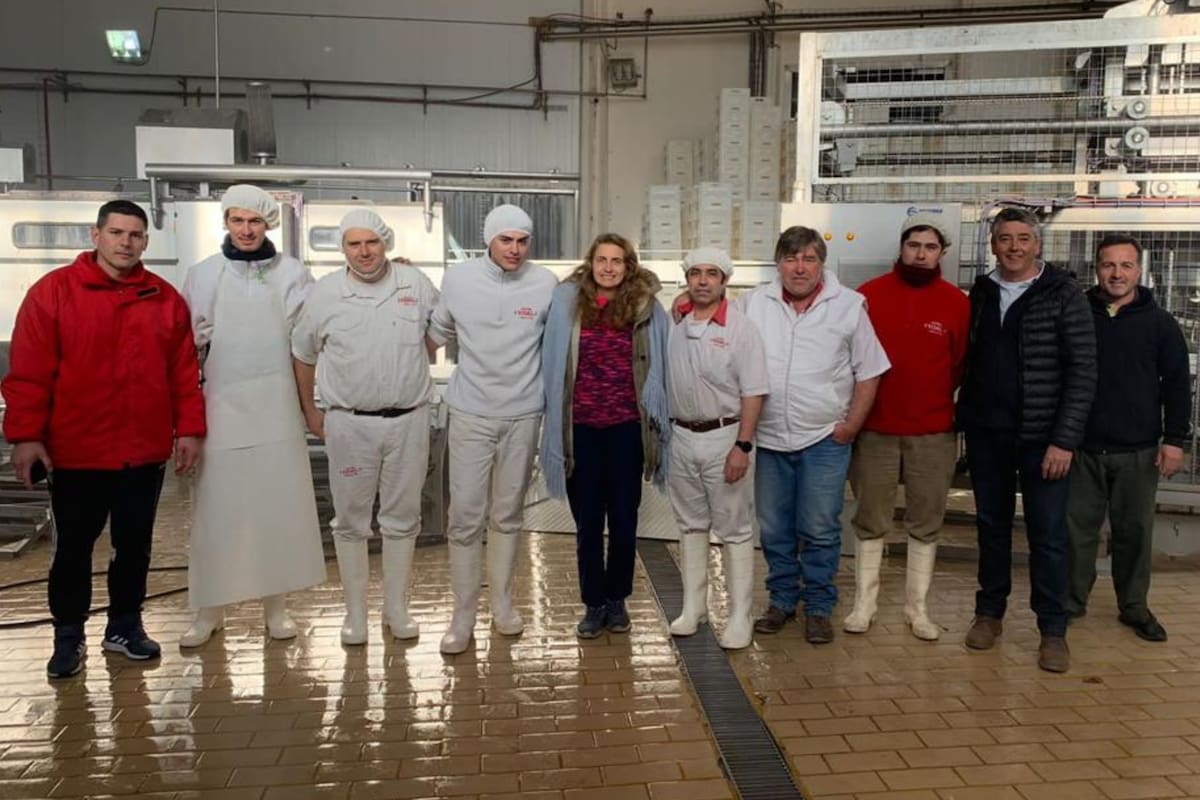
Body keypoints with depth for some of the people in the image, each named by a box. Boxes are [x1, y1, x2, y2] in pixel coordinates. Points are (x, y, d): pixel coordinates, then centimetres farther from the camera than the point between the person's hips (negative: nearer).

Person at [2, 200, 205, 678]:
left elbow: (184, 371, 5)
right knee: (73, 546, 9)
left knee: (135, 544, 13)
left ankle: (125, 625, 29)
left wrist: (189, 428, 0)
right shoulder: (53, 291, -3)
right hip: (76, 451, -2)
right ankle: (69, 636, 25)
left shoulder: (165, 298, 6)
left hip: (145, 451, 3)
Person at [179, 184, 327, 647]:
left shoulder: (293, 274, 1)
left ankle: (276, 604, 20)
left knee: (278, 506, 6)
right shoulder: (202, 275, 4)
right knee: (216, 509, 5)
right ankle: (210, 609, 20)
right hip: (221, 405, 0)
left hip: (276, 406, 0)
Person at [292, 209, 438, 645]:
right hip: (349, 424, 0)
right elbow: (302, 354, 9)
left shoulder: (416, 283, -1)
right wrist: (310, 410, 11)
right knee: (351, 521, 8)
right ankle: (355, 611, 22)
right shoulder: (325, 291, -1)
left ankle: (397, 607, 25)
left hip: (409, 420, 1)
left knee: (402, 518, 10)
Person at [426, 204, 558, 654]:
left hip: (523, 415, 1)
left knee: (508, 513, 13)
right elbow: (437, 333, 11)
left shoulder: (546, 284, -6)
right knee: (465, 515, 0)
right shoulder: (457, 280, -4)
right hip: (471, 414, 0)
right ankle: (463, 613, 13)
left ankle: (502, 602, 28)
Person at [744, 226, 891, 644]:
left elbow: (868, 371, 1)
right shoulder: (754, 303, 2)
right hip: (768, 437, 2)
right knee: (773, 530, 12)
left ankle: (819, 607, 19)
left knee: (820, 530, 3)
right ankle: (782, 599, 29)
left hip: (824, 439, -2)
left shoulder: (849, 306, -3)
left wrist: (851, 425, -3)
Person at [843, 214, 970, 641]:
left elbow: (963, 365, 5)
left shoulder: (957, 303, 0)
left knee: (926, 524, 10)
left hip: (934, 433, 1)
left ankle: (917, 607, 23)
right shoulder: (869, 295, -2)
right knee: (870, 522, 9)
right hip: (875, 429, -1)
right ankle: (864, 603, 21)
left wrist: (939, 403, -1)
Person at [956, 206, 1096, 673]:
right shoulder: (981, 294, 8)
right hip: (986, 433, 4)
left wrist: (1064, 440, -14)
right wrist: (962, 418, 3)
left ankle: (1053, 630, 15)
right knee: (991, 525, 14)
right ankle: (989, 612, 28)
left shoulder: (1063, 296, -5)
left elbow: (1083, 372, -8)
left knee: (1048, 535, 2)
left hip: (1041, 437, -3)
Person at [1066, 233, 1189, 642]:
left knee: (1135, 531, 8)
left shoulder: (1159, 322, 3)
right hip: (1082, 446, 0)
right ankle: (1071, 601, 19)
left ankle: (1134, 607, 22)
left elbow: (1177, 384, 4)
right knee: (1077, 528, 6)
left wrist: (1174, 439, -3)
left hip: (1139, 451, 0)